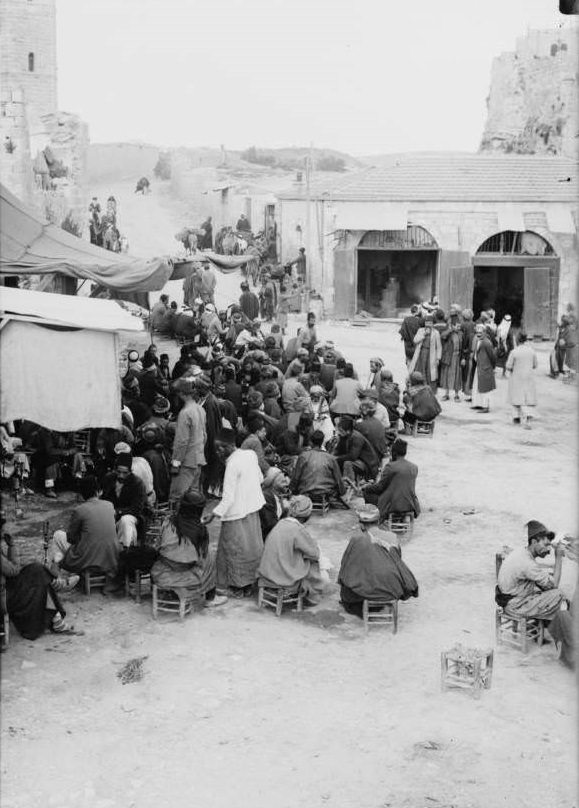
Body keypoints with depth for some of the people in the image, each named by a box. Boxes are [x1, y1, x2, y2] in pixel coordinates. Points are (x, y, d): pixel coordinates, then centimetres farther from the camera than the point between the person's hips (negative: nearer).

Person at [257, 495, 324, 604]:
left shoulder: (281, 523, 3)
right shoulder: (298, 529, -19)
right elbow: (314, 553, -9)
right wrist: (314, 544, 10)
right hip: (284, 578, -7)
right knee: (313, 563, 15)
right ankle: (313, 597, 29)